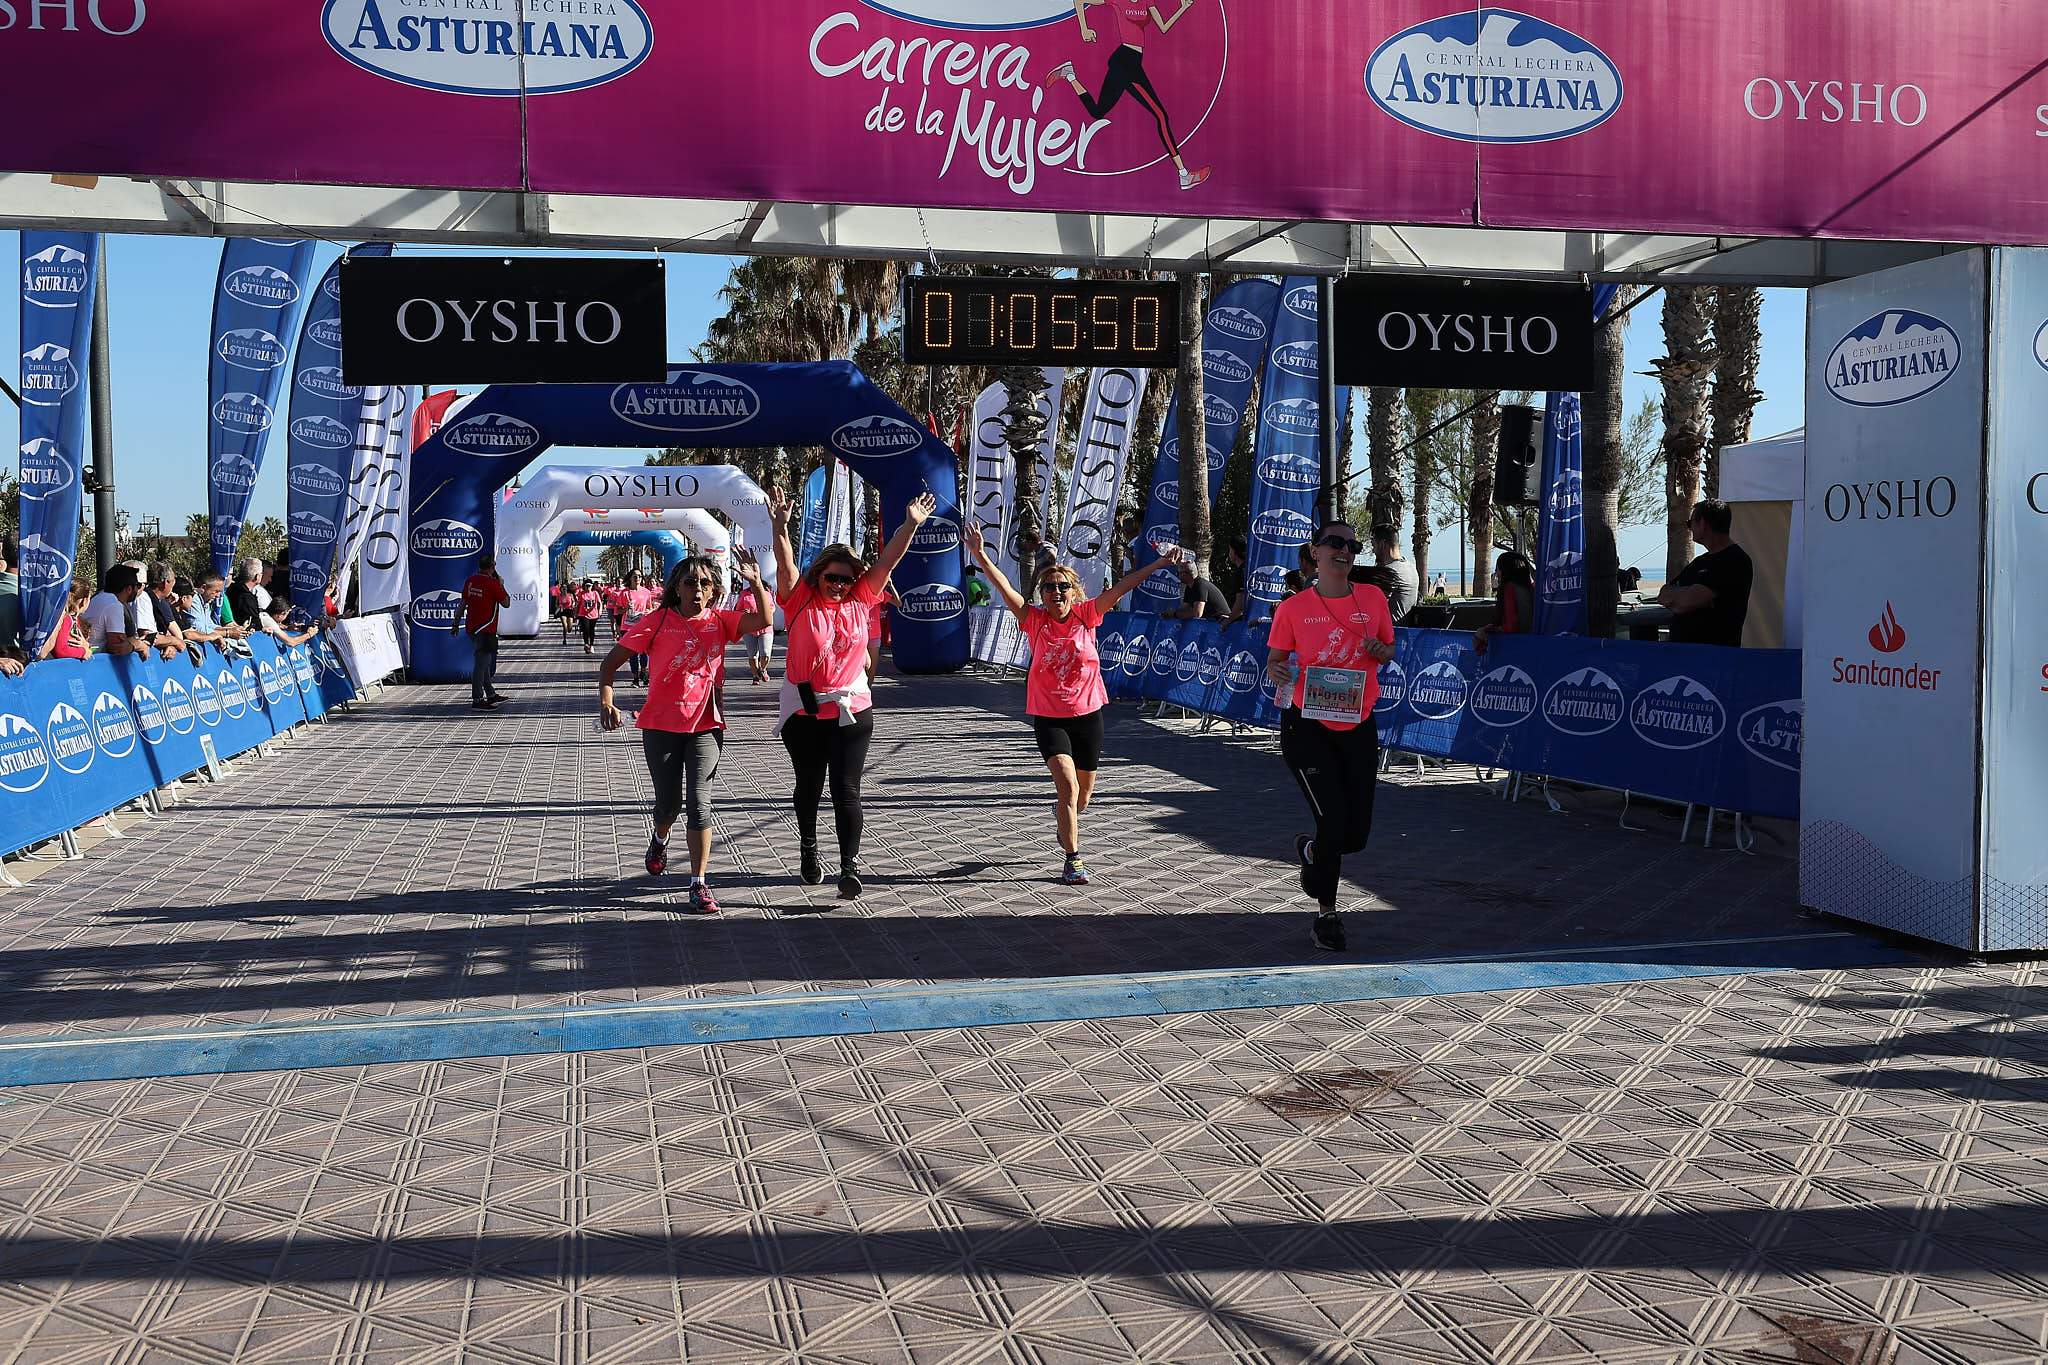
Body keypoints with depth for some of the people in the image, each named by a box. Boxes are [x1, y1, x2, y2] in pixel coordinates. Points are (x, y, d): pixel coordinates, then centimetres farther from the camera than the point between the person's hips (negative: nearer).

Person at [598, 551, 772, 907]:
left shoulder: (719, 621, 0)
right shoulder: (658, 621, -6)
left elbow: (763, 620, -15)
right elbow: (612, 661, -5)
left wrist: (755, 582, -27)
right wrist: (606, 700, -18)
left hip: (706, 725, 1)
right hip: (661, 726, -1)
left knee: (699, 802, -8)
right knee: (669, 802, 11)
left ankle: (699, 884, -3)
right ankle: (659, 840, 47)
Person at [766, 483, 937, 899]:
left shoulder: (860, 600, 1)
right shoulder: (801, 601, -4)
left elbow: (888, 560, -4)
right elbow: (786, 563, -18)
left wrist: (910, 525, -14)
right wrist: (780, 526, -33)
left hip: (852, 709, 0)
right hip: (804, 711, 0)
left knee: (846, 790, -5)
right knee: (809, 786, 17)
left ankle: (850, 866, -8)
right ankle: (809, 847, 41)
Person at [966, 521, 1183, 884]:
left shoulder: (1086, 615, -5)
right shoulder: (1035, 620, -8)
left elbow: (1121, 587, -11)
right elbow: (1005, 589, -19)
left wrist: (1161, 563, -17)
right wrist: (981, 556, -31)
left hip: (1088, 714, 3)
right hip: (1048, 716, -2)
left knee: (1084, 791, 16)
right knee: (1068, 784, -19)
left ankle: (1066, 821, 51)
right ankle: (1073, 859, -10)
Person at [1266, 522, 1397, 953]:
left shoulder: (1372, 598, 3)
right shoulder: (1293, 608, -3)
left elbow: (1389, 648, 16)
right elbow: (1275, 660, 5)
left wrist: (1381, 650, -8)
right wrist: (1277, 672, -19)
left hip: (1358, 728, 3)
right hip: (1306, 727, -3)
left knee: (1356, 834, 3)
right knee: (1333, 819, -10)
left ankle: (1309, 851, 39)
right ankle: (1326, 915, 12)